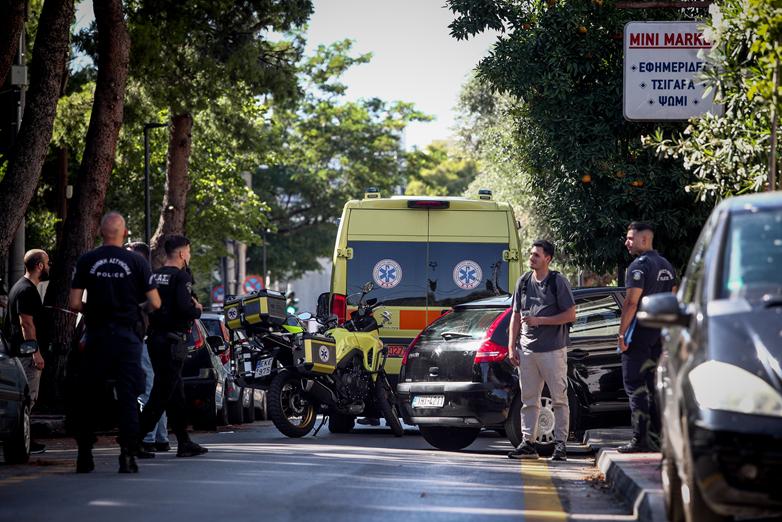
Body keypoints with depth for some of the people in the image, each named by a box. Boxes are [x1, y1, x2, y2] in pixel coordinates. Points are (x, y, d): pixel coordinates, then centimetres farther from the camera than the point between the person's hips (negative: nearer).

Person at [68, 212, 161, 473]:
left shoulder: (86, 261, 1)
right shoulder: (136, 262, -2)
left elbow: (74, 304, -3)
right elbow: (155, 304, -4)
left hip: (96, 335, 1)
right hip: (127, 336, -1)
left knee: (86, 397, 11)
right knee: (128, 397, 0)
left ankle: (84, 456, 11)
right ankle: (128, 456, -9)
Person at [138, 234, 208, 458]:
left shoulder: (155, 276, 13)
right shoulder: (180, 276, -11)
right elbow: (184, 307, -23)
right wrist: (197, 310, -1)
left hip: (155, 337, 9)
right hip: (172, 340, -9)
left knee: (175, 392, 13)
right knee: (162, 393, -7)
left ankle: (184, 443, 16)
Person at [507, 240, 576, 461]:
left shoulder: (558, 282, -3)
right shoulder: (523, 282, 12)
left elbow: (570, 315, -7)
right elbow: (516, 316, 15)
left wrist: (540, 320, -12)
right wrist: (511, 347, 8)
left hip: (553, 349, -5)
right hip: (527, 350, 5)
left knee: (559, 399, -2)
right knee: (528, 400, 6)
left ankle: (560, 444, 1)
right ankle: (528, 443, 9)